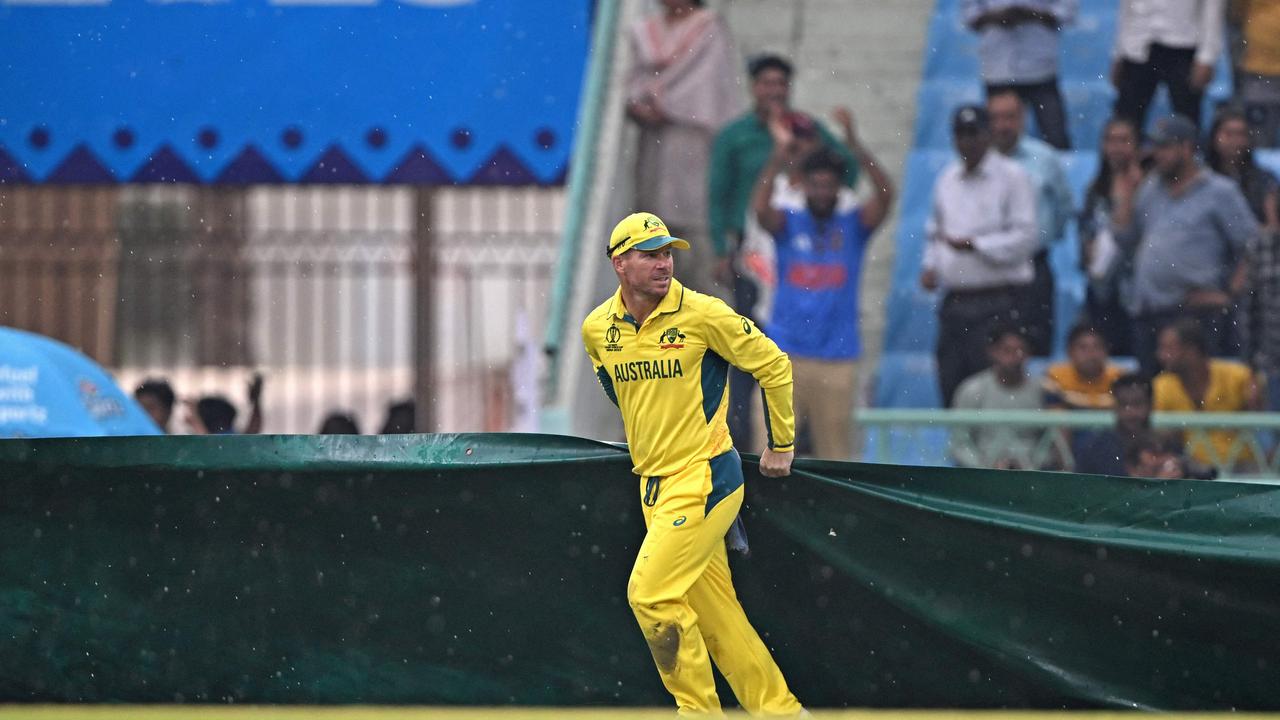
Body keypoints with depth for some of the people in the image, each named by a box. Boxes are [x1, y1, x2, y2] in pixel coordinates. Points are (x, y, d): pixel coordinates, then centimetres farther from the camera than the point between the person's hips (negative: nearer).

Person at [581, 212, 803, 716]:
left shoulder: (703, 314, -13)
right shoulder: (597, 330, 3)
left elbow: (774, 365, -4)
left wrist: (781, 445, 2)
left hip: (703, 478, -6)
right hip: (654, 484, 6)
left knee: (651, 593, -16)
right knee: (713, 611, 8)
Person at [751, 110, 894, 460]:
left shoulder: (854, 225, 6)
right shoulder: (789, 223, 6)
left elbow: (885, 195, -11)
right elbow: (760, 208, -15)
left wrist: (853, 143, -19)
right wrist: (780, 152, -21)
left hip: (837, 359, 1)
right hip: (786, 355, -1)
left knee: (836, 452, 4)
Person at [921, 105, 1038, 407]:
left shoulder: (1012, 176, -2)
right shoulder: (947, 179, 17)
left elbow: (1026, 236, -9)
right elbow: (934, 232, 27)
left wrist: (975, 245, -15)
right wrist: (930, 266, 9)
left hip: (998, 300, -6)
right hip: (954, 300, 6)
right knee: (950, 383, 3)